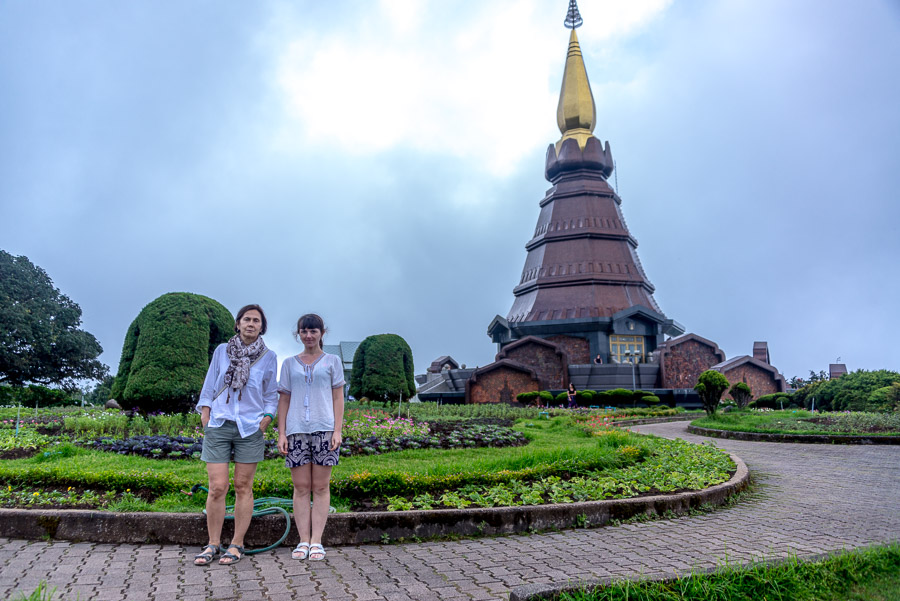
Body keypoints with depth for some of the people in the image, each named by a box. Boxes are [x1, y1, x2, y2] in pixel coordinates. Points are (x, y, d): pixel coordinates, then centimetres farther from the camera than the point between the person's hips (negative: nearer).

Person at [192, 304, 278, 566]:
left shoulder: (268, 357, 6)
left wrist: (264, 422, -2)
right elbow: (209, 387, 12)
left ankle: (236, 545, 15)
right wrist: (206, 417, 4)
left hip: (249, 429, 0)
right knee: (217, 487, -2)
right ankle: (213, 544, 13)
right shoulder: (222, 351, 8)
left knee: (243, 488, 4)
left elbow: (271, 395, 11)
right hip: (219, 426, 1)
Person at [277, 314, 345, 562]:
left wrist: (337, 430, -2)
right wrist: (281, 433, 5)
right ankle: (303, 541, 9)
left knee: (320, 487, 1)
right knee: (301, 487, 2)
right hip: (296, 430, 1)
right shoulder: (290, 364, 13)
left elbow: (338, 397, 7)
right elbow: (284, 400, 12)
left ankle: (316, 541, 6)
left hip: (324, 429, -1)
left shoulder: (332, 361, 10)